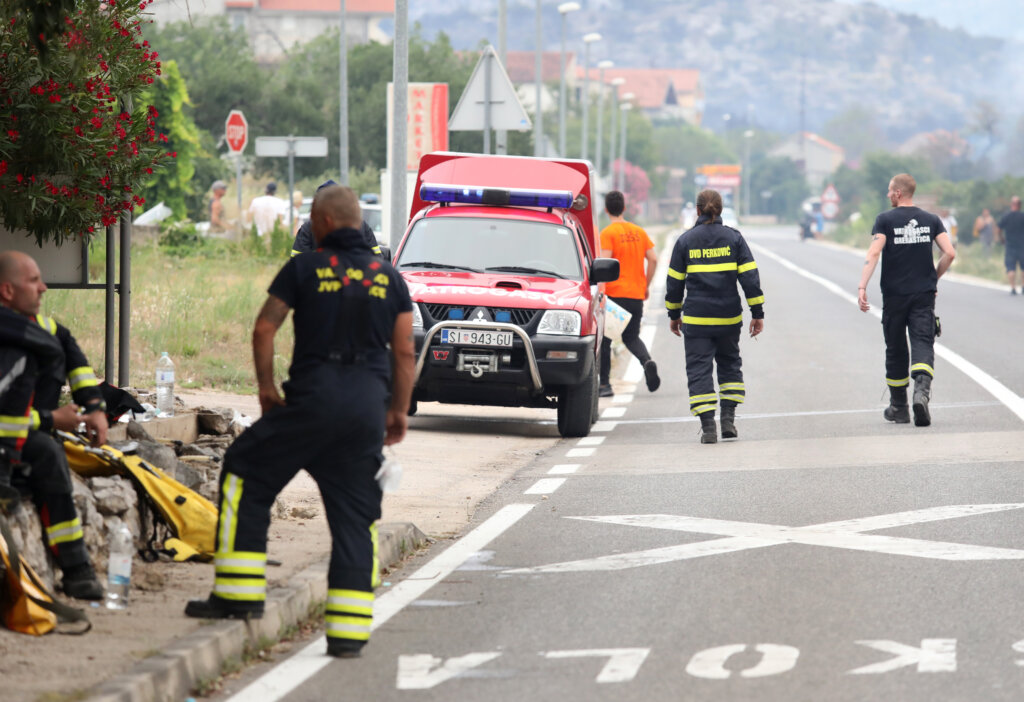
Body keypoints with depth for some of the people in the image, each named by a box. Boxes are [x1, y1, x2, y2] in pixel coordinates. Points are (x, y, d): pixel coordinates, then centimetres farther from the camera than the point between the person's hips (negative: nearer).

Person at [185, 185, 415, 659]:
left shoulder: (304, 268, 2)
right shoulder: (389, 278, 12)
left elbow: (264, 329, 0)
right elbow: (404, 352, 11)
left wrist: (266, 388, 10)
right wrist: (399, 411, 19)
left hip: (313, 399, -3)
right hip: (368, 406, 4)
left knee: (245, 476, 12)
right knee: (355, 517, 7)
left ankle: (239, 594, 7)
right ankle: (349, 630, 1)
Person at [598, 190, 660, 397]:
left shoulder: (607, 233, -7)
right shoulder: (639, 232, 9)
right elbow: (653, 259, 6)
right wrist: (646, 286, 14)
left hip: (614, 293, -5)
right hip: (636, 295, 5)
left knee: (604, 339, 6)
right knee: (631, 337, 16)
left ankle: (604, 384, 4)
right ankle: (647, 361, -14)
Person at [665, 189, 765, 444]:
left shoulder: (685, 241, 0)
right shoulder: (733, 238, 1)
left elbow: (674, 281, 5)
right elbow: (750, 277, -3)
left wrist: (674, 315, 16)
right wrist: (757, 313, 2)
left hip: (696, 318, -1)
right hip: (728, 317, 1)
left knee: (699, 370, 1)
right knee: (730, 365, 19)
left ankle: (708, 426, -9)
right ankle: (728, 419, 10)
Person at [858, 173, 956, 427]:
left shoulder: (885, 220, -3)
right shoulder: (930, 220, 6)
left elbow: (874, 253, -15)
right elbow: (950, 253, -1)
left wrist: (862, 287, -20)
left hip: (894, 294, -1)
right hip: (924, 293, 1)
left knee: (896, 350, 10)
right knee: (923, 343, -5)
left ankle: (898, 407, 18)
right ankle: (922, 390, -33)